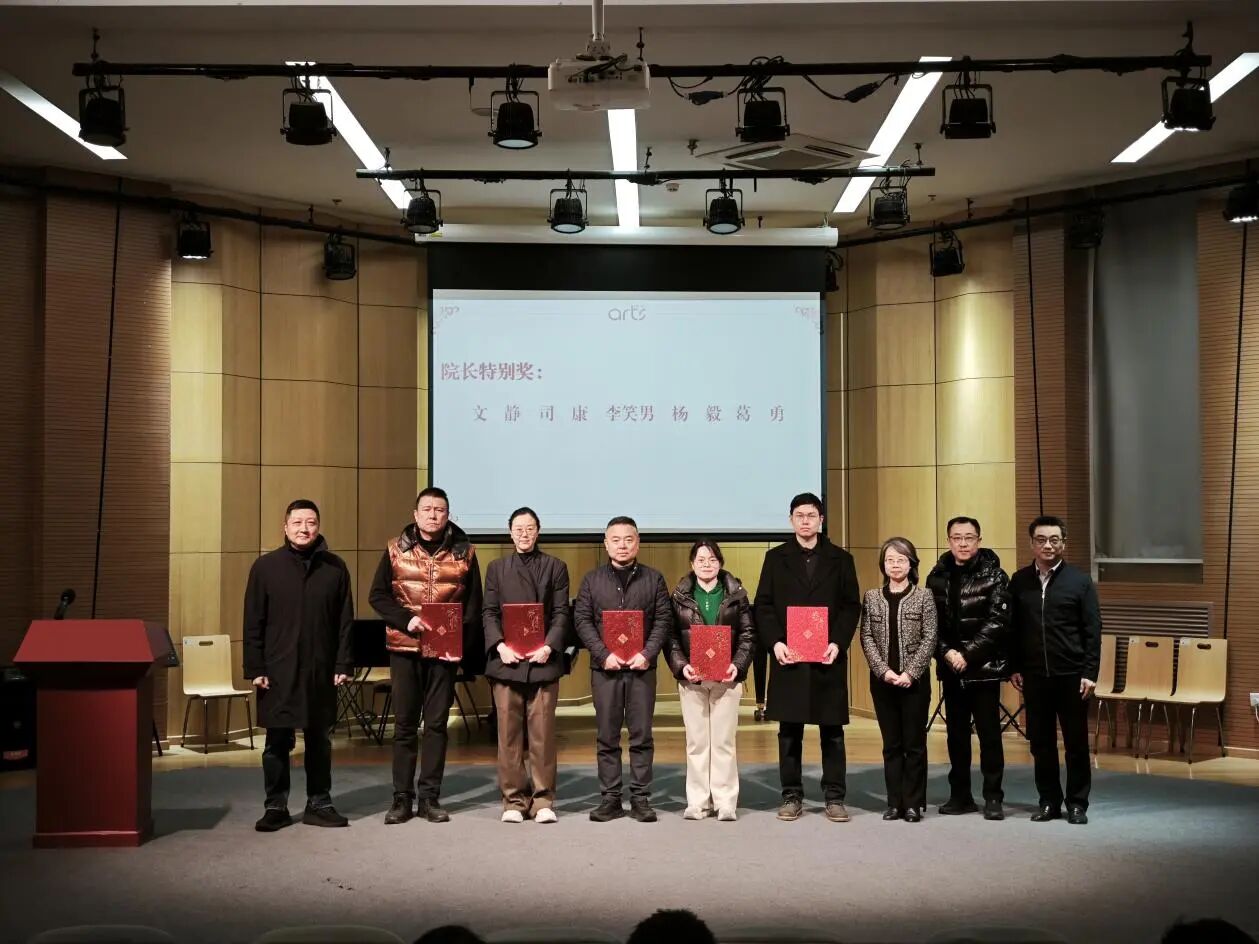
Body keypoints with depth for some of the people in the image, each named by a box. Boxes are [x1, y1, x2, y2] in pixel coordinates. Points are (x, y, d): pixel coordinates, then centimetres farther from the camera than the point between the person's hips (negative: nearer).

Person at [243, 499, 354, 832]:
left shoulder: (335, 568, 5)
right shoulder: (266, 566, 1)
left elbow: (345, 622, 5)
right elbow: (253, 623, 0)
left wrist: (344, 664, -1)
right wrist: (255, 668, -5)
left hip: (321, 670, 1)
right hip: (278, 671, -1)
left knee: (319, 740, 9)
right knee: (278, 741, 3)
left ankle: (319, 804, 19)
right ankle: (276, 807, 14)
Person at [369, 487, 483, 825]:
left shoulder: (464, 552, 4)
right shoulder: (396, 549, 4)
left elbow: (473, 605, 3)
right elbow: (378, 595, 4)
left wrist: (470, 651, -9)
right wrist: (405, 620, -13)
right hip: (404, 647, 0)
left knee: (437, 723, 4)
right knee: (404, 723, 4)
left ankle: (429, 797, 12)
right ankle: (402, 797, 10)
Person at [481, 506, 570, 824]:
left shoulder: (555, 567, 10)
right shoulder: (497, 568, 14)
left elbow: (561, 613, 3)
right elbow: (489, 612, 7)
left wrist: (549, 646, -12)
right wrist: (499, 646, -9)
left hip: (542, 661, -1)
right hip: (506, 660, 1)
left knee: (543, 734, -1)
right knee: (509, 734, 2)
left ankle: (543, 800, 6)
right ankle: (513, 800, 9)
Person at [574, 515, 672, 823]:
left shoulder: (653, 579, 7)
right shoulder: (592, 580, 7)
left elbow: (663, 619, 2)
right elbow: (582, 620, 1)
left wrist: (648, 653, -12)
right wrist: (604, 654, -11)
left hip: (642, 668, 0)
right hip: (605, 668, 0)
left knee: (641, 736, 3)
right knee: (607, 737, 4)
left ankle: (640, 799, 9)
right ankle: (609, 798, 10)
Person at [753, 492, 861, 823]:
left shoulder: (840, 559, 7)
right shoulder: (776, 558, 7)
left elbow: (851, 606, 3)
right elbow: (763, 606, 4)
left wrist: (838, 643, -10)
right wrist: (775, 642, -10)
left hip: (828, 658, 0)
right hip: (788, 657, 0)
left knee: (832, 731, 4)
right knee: (789, 732, 4)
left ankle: (835, 797, 11)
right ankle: (792, 796, 12)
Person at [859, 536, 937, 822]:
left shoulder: (924, 596, -1)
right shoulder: (872, 597, 6)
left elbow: (929, 639, -5)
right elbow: (867, 638, 1)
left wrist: (910, 673, -14)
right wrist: (884, 670, -11)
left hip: (914, 679, -2)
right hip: (882, 680, 2)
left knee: (915, 743, 2)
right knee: (891, 744, 7)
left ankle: (914, 804, 8)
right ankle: (895, 802, 12)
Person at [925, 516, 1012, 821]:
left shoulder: (994, 576, -5)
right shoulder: (937, 577, 7)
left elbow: (997, 622, -12)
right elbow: (931, 622, 5)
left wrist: (967, 654, -16)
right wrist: (946, 652, -10)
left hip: (984, 667, -4)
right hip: (950, 668, 4)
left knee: (989, 733, 0)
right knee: (956, 733, 10)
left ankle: (993, 797, 8)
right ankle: (960, 795, 19)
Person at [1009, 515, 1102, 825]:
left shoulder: (1080, 580, -2)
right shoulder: (1019, 580, 5)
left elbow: (1093, 630, -3)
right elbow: (1013, 628, 8)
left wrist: (1090, 673, -8)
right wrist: (1014, 668, 3)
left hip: (1071, 675, -2)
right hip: (1034, 675, 2)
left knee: (1076, 742, 5)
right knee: (1041, 742, 7)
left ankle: (1077, 803, 15)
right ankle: (1049, 800, 18)